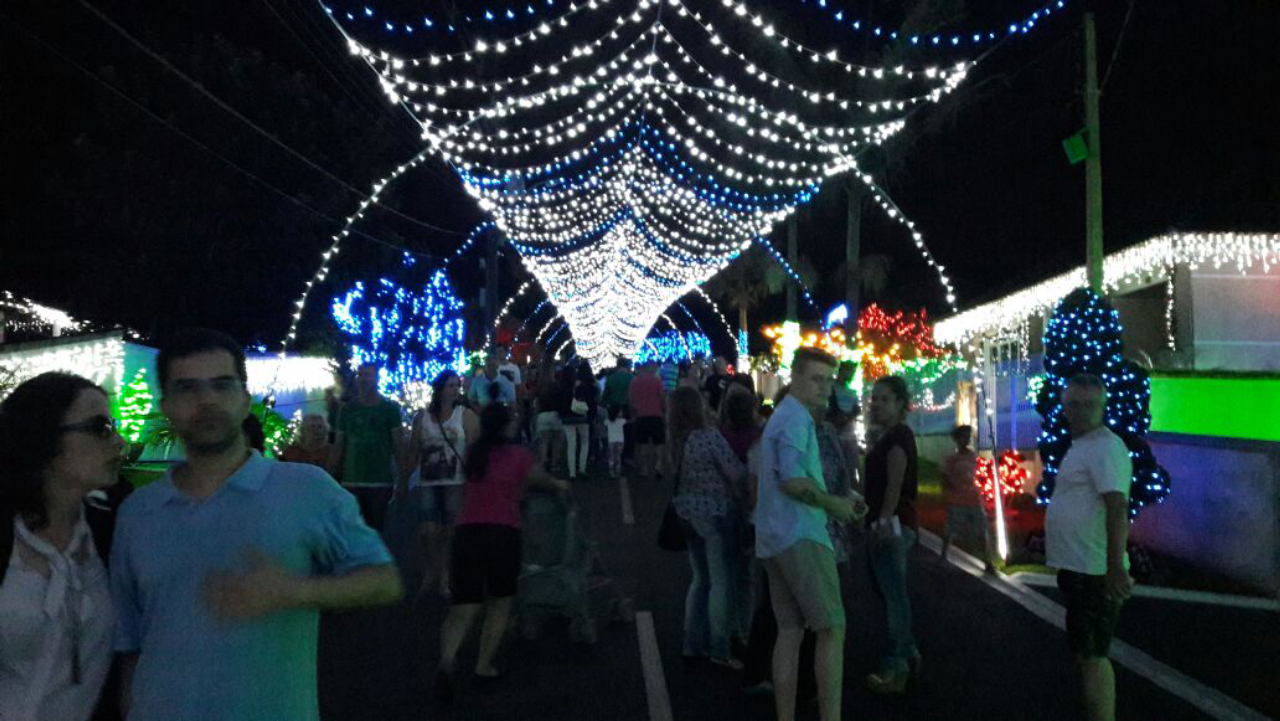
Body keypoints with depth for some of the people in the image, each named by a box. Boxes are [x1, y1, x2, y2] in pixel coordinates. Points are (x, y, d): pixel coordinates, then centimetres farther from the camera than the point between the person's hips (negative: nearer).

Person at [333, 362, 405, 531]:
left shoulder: (389, 408, 1)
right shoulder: (347, 409, 8)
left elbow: (399, 445, -1)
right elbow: (339, 445, 10)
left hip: (381, 482, -2)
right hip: (351, 482, 2)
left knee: (376, 530, 3)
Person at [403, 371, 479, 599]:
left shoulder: (466, 415, -1)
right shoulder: (422, 418, 8)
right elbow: (413, 453, 10)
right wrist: (404, 481, 9)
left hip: (455, 483, -2)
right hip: (427, 483, 2)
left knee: (449, 531, 2)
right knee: (427, 531, -4)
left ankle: (444, 575, 18)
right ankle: (432, 569, 21)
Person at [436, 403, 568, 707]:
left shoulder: (474, 454, 16)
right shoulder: (518, 454, 4)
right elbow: (542, 480, 19)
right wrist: (560, 486, 41)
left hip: (467, 532, 3)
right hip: (502, 533, -3)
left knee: (463, 608, 3)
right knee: (499, 603, 18)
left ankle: (447, 661, -21)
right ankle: (484, 665, 17)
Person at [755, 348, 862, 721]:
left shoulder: (781, 417, 20)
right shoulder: (796, 418, -12)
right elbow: (793, 480, -24)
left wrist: (837, 502, 17)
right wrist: (835, 505, -9)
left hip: (775, 537, 10)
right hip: (800, 536, -10)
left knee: (790, 630, 10)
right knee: (832, 629, -6)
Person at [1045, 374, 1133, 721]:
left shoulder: (1104, 447, -16)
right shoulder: (1082, 446, 15)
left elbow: (1117, 508, -27)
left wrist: (1116, 567, -34)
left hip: (1094, 572, -10)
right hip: (1079, 568, 10)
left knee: (1091, 656, -4)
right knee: (1085, 651, 20)